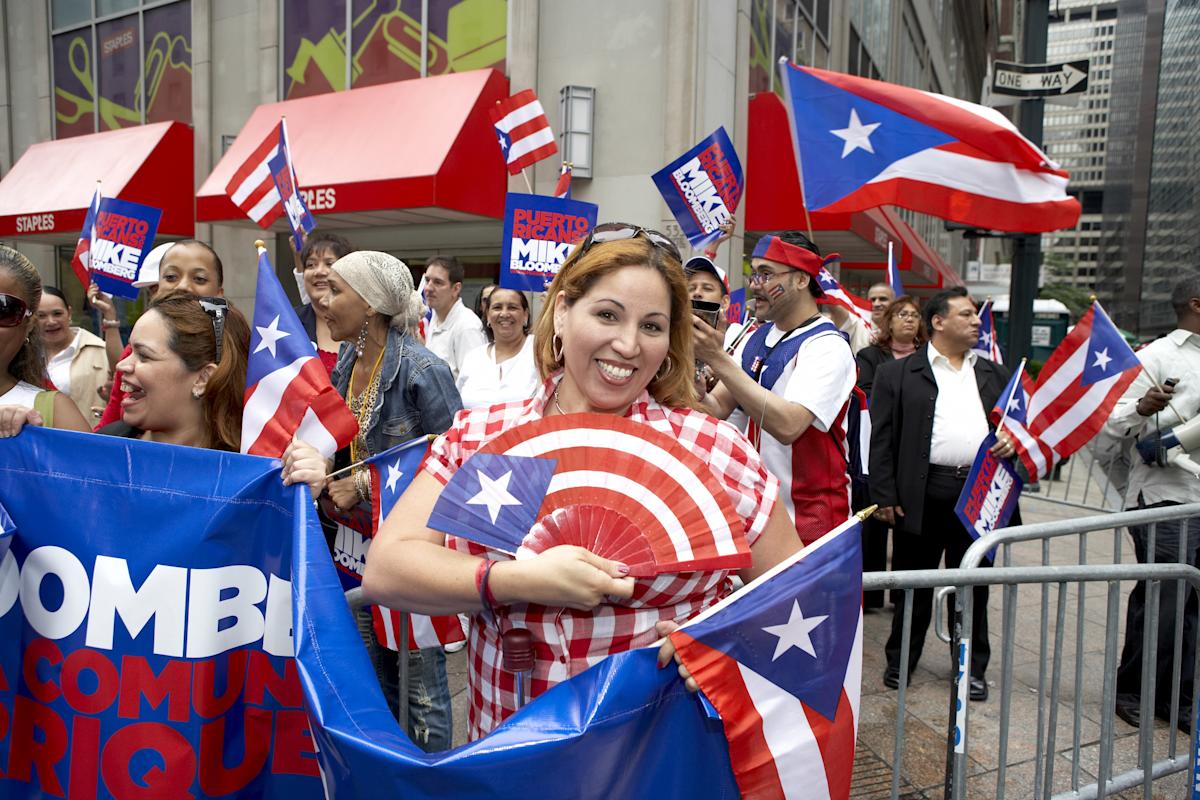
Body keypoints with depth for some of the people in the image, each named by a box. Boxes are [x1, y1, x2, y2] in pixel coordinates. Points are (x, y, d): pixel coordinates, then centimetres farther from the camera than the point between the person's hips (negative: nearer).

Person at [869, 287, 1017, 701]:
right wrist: (885, 496, -9)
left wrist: (1012, 442, -4)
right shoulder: (897, 373, 1)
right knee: (914, 584, 8)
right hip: (922, 494, -3)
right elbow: (882, 438, -3)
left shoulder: (995, 375, 16)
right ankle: (900, 660, 24)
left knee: (973, 585, 12)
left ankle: (973, 667, 26)